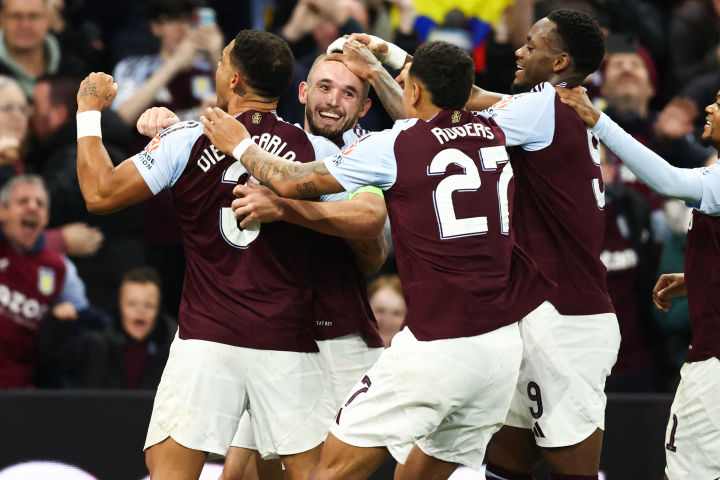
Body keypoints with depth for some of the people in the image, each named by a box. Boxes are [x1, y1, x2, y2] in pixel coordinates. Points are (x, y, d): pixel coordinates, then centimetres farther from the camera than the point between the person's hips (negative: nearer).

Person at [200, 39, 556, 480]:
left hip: (437, 344, -6)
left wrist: (240, 146, 21)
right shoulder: (493, 137, 10)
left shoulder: (394, 147, -6)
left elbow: (294, 182, 3)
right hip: (503, 344, 6)